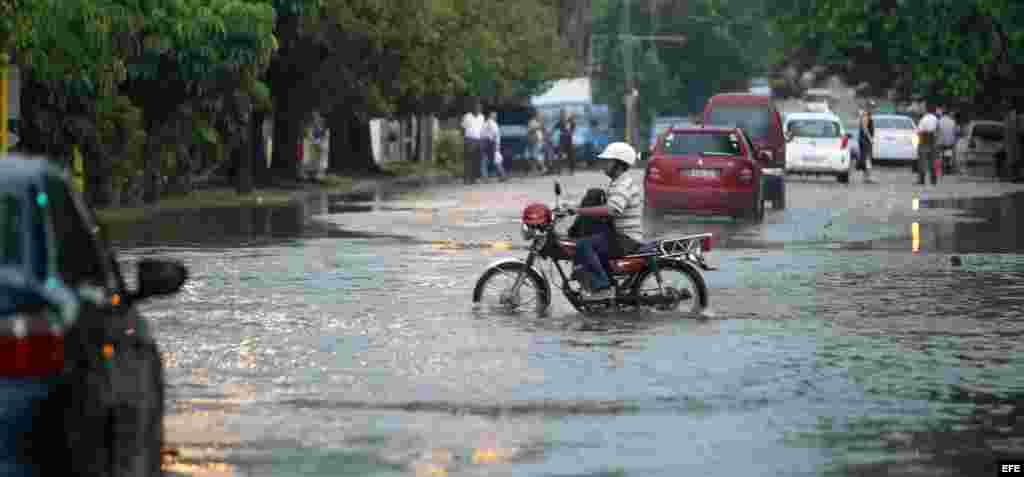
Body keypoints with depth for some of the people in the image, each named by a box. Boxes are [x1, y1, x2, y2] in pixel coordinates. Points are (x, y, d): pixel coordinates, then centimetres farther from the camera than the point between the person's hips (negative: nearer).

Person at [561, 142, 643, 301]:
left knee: (584, 245, -24)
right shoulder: (617, 183, 18)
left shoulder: (623, 185, -17)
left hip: (626, 239, -11)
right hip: (622, 236, 11)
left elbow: (611, 209, -34)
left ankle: (602, 287, -25)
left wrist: (579, 211, -34)